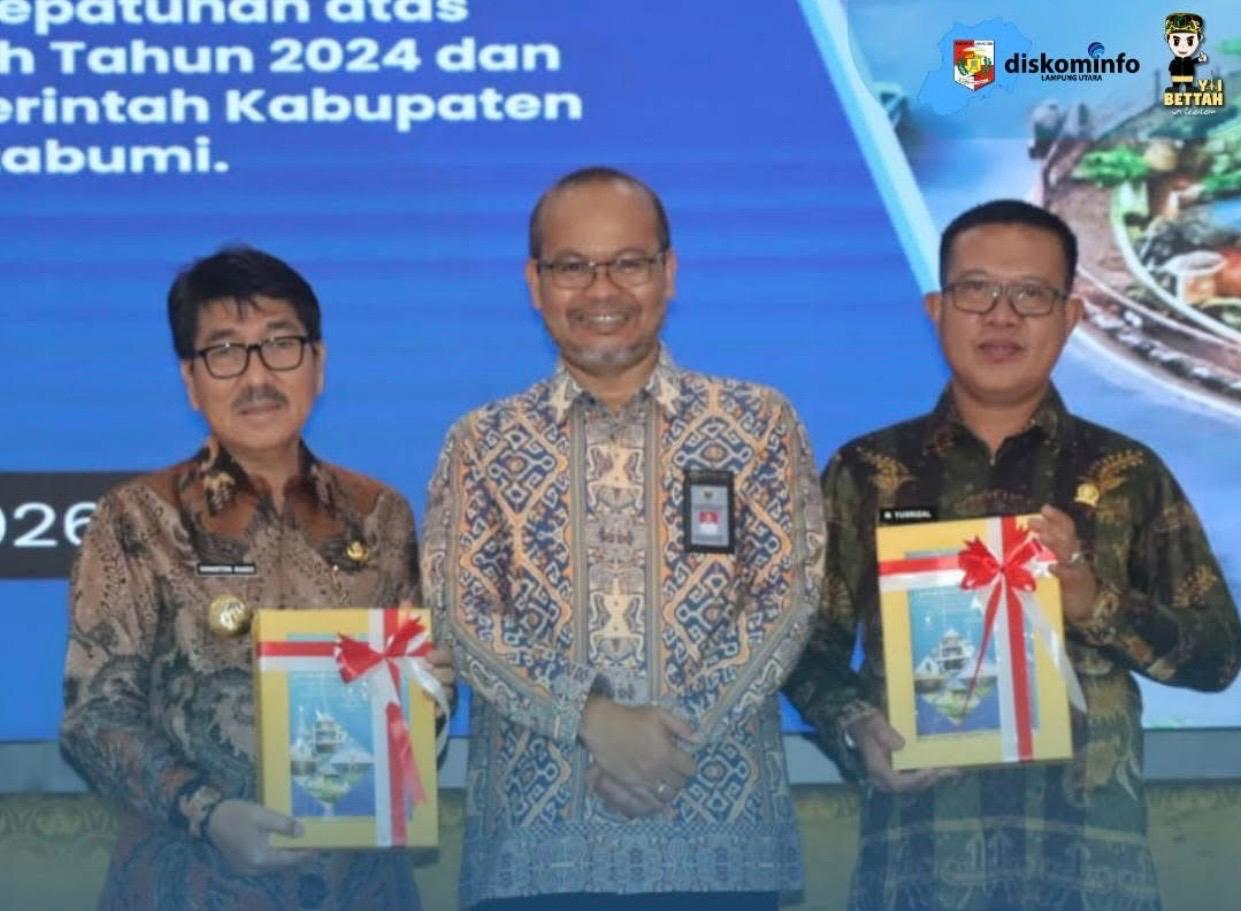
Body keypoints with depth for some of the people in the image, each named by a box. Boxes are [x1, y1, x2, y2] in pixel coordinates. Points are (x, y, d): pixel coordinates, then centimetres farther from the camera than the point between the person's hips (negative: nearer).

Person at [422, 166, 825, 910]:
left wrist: (679, 736, -13)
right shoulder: (482, 445, 9)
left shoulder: (758, 423, 7)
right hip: (534, 837, 0)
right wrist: (593, 721, -16)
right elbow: (461, 617, -2)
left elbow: (790, 598, -2)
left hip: (721, 834, 0)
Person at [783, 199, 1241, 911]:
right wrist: (856, 731, -10)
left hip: (1089, 852, 0)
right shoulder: (867, 471, 7)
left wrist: (1097, 602, -12)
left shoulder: (1128, 474, 6)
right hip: (917, 849, 0)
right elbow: (809, 643, 9)